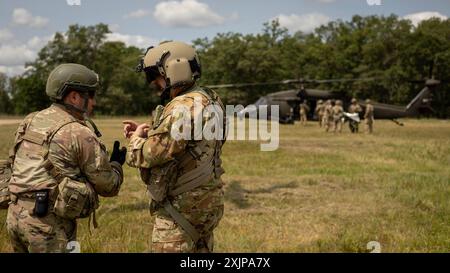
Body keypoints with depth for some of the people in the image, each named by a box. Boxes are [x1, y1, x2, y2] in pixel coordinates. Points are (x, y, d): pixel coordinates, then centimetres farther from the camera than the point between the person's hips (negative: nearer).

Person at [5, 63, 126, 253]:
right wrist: (116, 164, 15)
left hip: (15, 215, 8)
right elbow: (108, 186, -6)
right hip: (47, 222, -8)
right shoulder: (79, 133, -10)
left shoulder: (30, 121, 11)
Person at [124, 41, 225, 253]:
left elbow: (152, 154, -22)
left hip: (183, 209, -10)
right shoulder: (207, 100, 10)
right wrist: (147, 133, 7)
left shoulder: (184, 108, -21)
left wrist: (136, 139, -1)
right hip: (205, 205, 10)